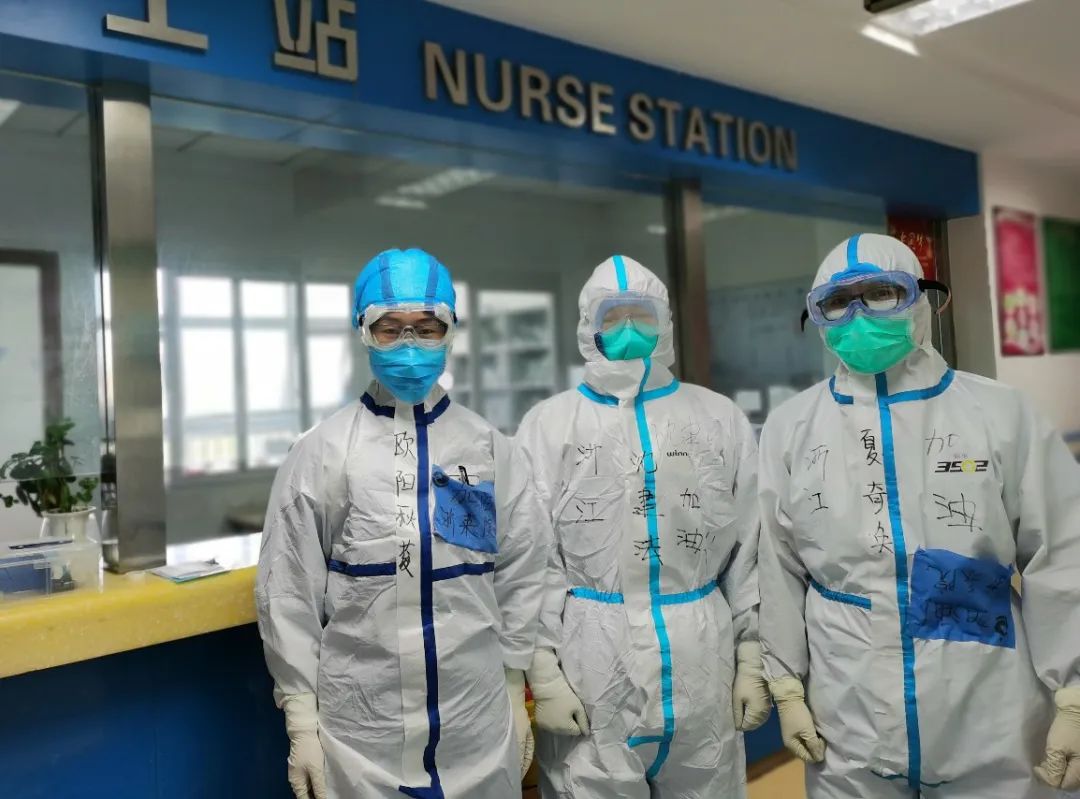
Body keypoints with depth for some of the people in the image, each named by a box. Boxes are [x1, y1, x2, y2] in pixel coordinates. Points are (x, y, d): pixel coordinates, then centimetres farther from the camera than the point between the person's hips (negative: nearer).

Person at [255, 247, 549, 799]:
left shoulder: (492, 450, 1)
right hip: (358, 729, -1)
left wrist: (515, 691, 8)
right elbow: (289, 592, -3)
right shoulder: (322, 452, -5)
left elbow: (519, 575, 7)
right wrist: (300, 720, -3)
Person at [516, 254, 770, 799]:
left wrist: (754, 659, 4)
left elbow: (750, 551, 7)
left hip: (702, 660, 2)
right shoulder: (549, 425, 1)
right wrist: (542, 670, -7)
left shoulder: (721, 419, 7)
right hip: (590, 664, -2)